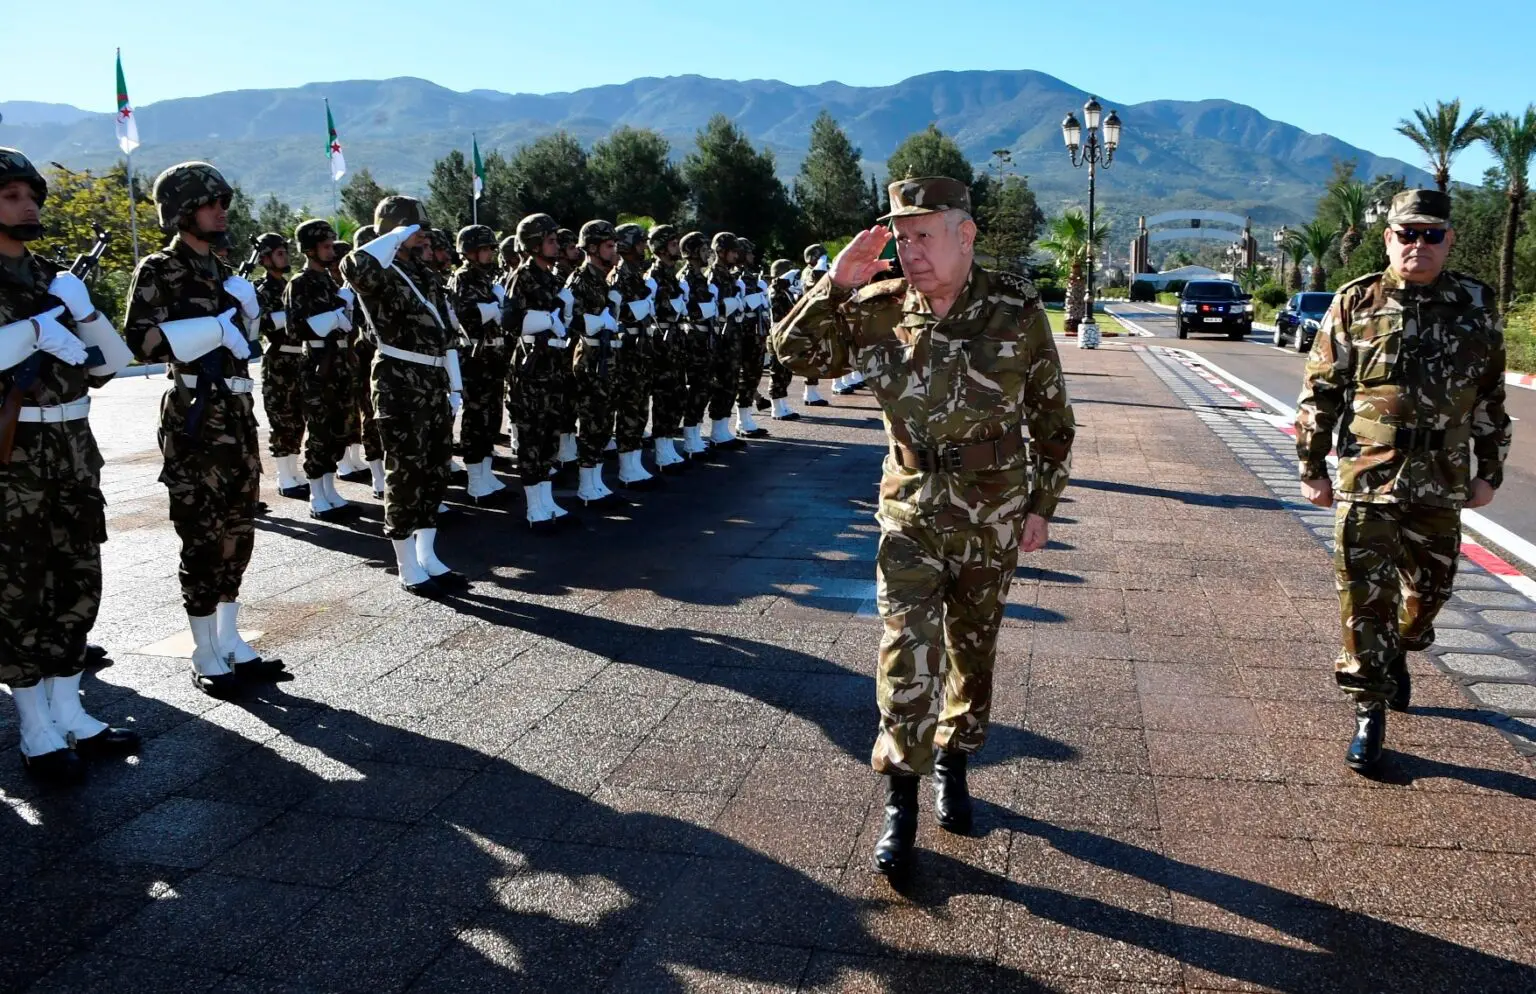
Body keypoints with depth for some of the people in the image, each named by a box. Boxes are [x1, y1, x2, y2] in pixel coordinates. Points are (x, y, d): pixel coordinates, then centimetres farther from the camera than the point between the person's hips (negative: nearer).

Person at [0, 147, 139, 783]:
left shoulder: (54, 279, 13)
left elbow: (113, 362, 10)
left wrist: (81, 310, -6)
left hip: (72, 447, 6)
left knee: (77, 583, 9)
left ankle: (70, 715, 21)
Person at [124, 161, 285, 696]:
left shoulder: (221, 269, 16)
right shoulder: (159, 269, -5)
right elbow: (139, 341, -17)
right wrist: (216, 326, -18)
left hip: (237, 411, 7)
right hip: (195, 416, -7)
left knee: (236, 532, 10)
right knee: (203, 537, -2)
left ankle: (230, 642, 21)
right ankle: (206, 657, 8)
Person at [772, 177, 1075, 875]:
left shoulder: (1016, 310, -10)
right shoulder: (882, 309, -7)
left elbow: (1052, 417, -1)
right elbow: (792, 351, -4)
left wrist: (1042, 503, -1)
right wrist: (837, 284, -17)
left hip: (993, 519, 0)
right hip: (911, 514, 0)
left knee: (972, 651, 15)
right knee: (906, 654, -6)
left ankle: (951, 764, 38)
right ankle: (899, 802, 7)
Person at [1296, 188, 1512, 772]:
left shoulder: (1476, 307, 6)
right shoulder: (1356, 303, -1)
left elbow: (1491, 399, 11)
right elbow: (1320, 394, 0)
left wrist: (1489, 472, 10)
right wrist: (1312, 469, -2)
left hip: (1442, 484, 3)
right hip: (1367, 480, -3)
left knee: (1429, 588, 15)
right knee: (1365, 597, -3)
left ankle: (1398, 655, 46)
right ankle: (1369, 713, 8)